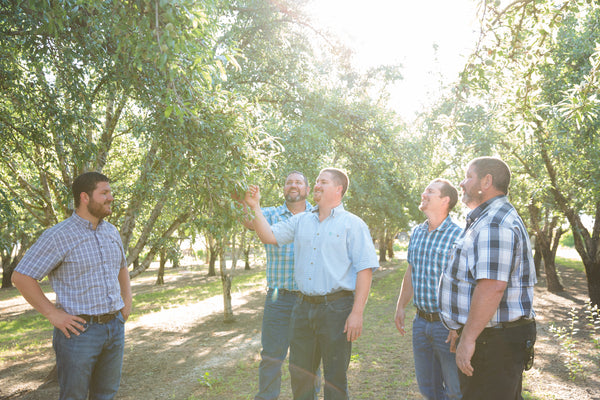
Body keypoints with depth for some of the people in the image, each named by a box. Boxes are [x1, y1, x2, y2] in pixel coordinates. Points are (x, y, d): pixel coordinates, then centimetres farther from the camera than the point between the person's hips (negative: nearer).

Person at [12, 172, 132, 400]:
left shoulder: (111, 232, 8)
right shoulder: (58, 236, -12)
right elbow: (21, 277, -12)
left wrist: (127, 302, 10)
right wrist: (53, 315, -15)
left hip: (114, 327, 6)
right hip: (79, 329, -6)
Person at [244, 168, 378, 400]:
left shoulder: (352, 224, -5)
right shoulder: (301, 221, 12)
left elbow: (365, 269, -10)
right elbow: (269, 236, 10)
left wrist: (357, 313, -16)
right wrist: (255, 207, -1)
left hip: (336, 308, -5)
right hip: (304, 306, 5)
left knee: (334, 379, 7)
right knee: (299, 374, 16)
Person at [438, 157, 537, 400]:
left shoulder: (494, 224, -20)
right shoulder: (487, 220, 17)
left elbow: (492, 287, -28)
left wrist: (468, 338, -24)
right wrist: (463, 329, 24)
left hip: (493, 341, -11)